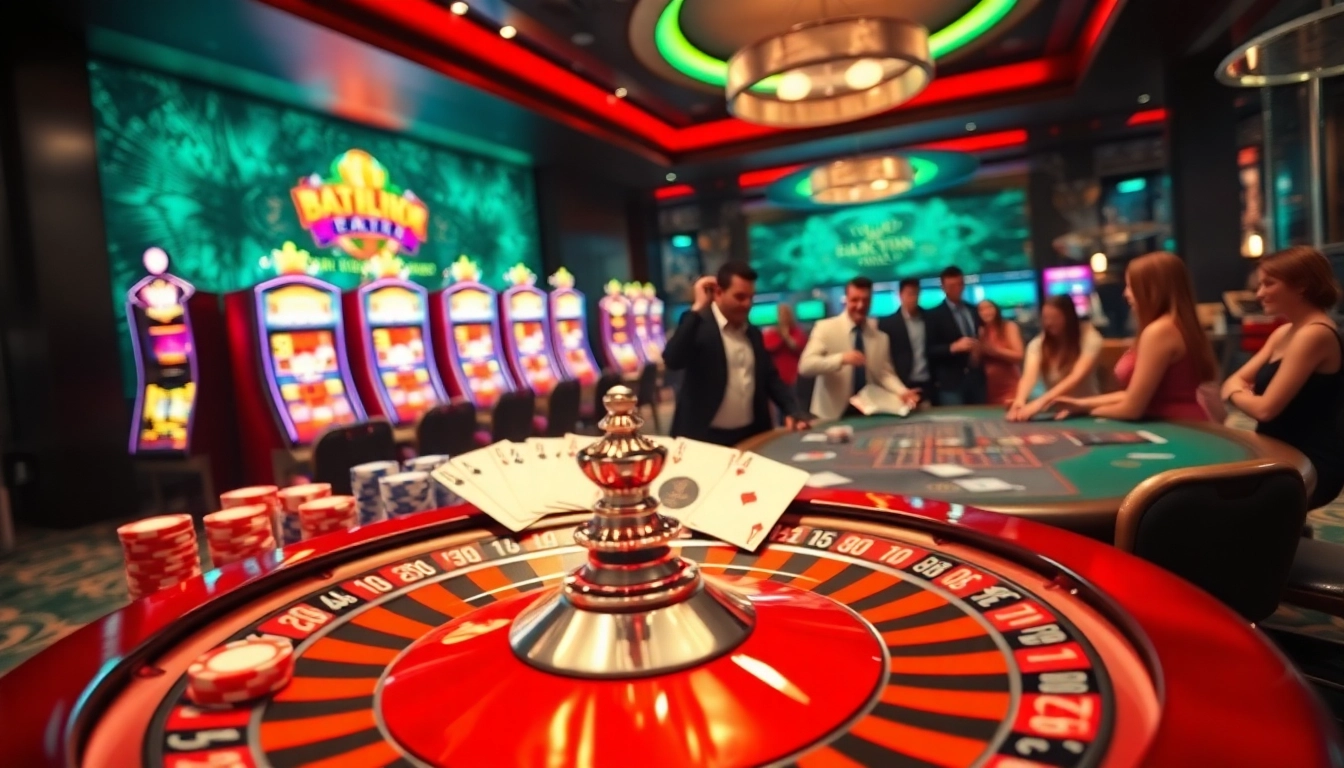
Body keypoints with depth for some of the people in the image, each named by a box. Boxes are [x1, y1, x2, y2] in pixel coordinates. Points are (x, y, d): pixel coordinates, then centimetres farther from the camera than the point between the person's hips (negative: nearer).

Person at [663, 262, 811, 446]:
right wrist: (697, 308, -24)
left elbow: (771, 378, 16)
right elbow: (672, 361, -25)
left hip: (751, 435, 6)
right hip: (705, 438, -6)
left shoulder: (753, 333, 11)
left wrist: (794, 411, 0)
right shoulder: (698, 325, -8)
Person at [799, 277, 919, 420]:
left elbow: (885, 373, 6)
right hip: (834, 413, -3)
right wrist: (841, 359, -31)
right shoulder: (825, 327, -7)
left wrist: (903, 392, -13)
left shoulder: (880, 334, 5)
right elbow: (805, 365, -18)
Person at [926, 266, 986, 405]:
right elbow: (930, 350, -7)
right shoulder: (933, 315, -2)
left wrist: (981, 348, -1)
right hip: (951, 383, -5)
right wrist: (953, 347, -22)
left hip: (978, 378, 5)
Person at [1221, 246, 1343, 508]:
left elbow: (1266, 408, -22)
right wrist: (1242, 391, -13)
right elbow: (1234, 382, 10)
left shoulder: (1315, 334, -18)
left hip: (1311, 467, -8)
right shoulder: (1284, 332, 12)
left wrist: (1236, 394, -1)